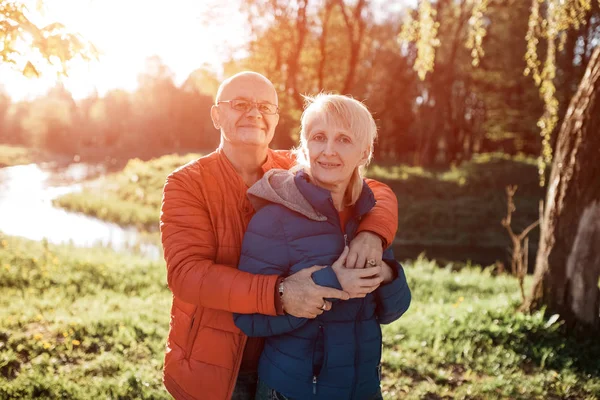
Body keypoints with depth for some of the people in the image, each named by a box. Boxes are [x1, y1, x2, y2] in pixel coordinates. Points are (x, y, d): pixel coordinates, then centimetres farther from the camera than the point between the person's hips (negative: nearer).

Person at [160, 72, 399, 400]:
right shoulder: (186, 184, -11)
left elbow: (378, 192, 1)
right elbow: (186, 272, -23)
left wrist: (371, 232, -23)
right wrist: (279, 293, -37)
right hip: (213, 368, -3)